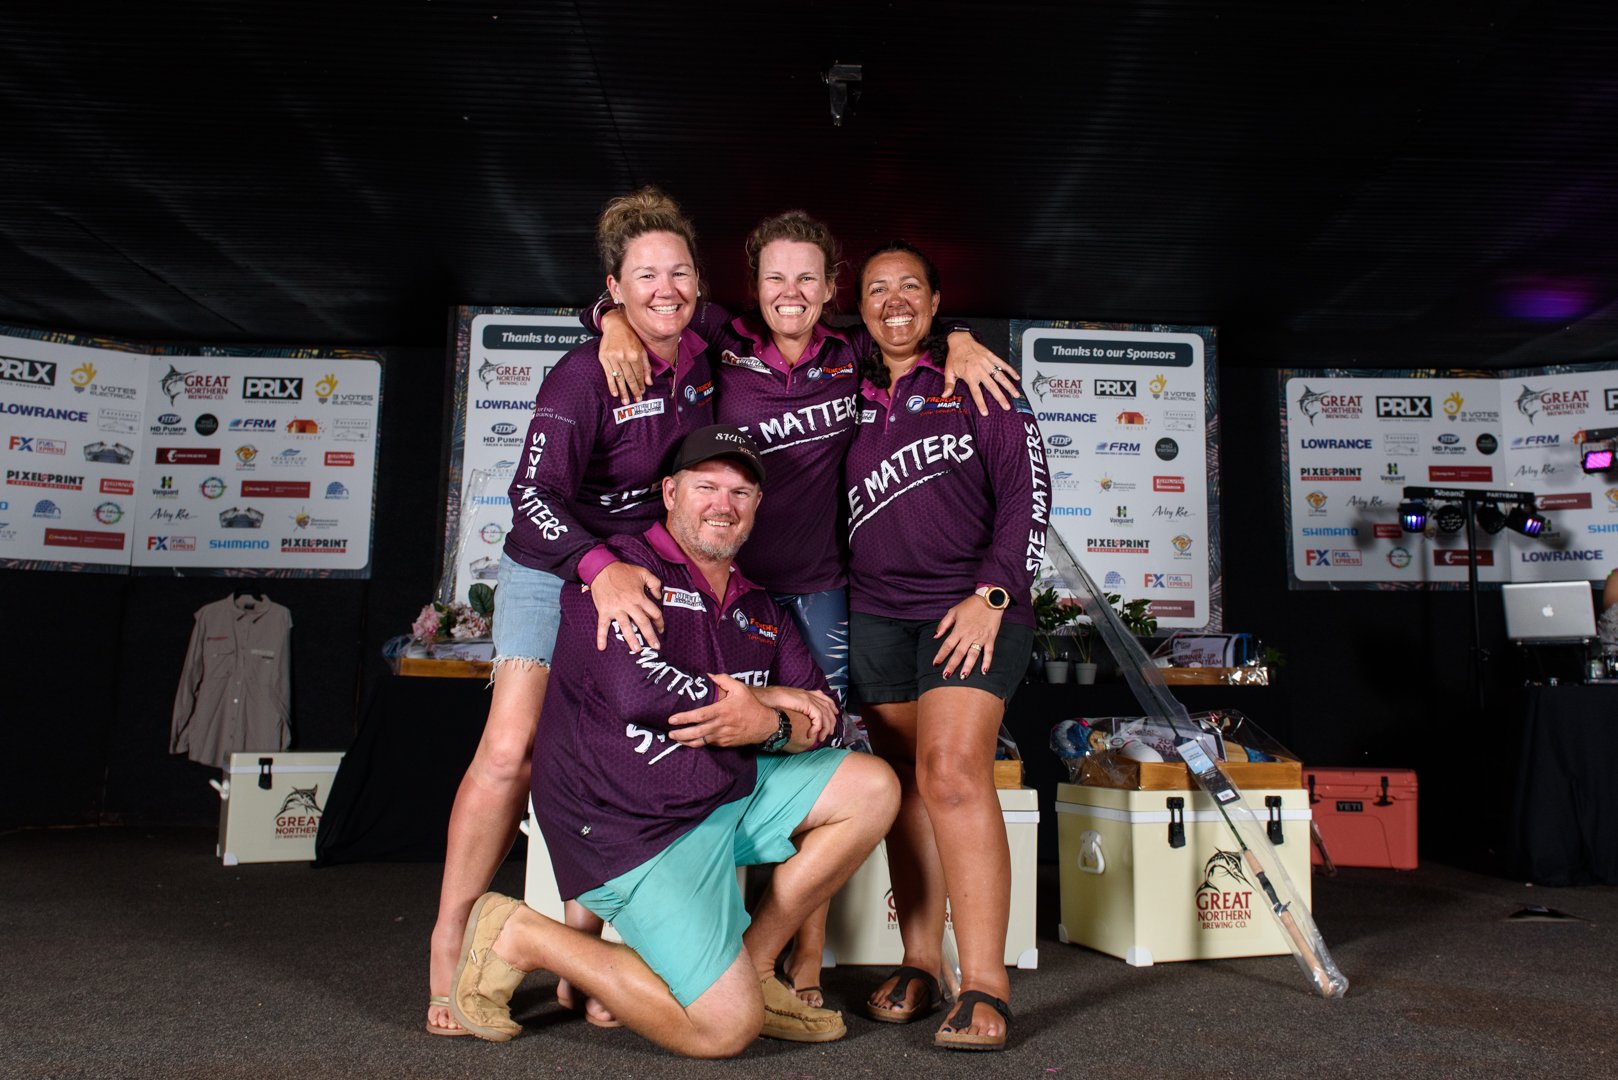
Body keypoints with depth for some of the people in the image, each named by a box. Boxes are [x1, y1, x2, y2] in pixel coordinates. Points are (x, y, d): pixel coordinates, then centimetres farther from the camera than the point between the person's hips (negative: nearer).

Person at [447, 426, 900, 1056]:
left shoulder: (759, 610, 16)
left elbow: (818, 718, 8)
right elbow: (636, 688, -23)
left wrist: (766, 725, -16)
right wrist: (776, 713, -15)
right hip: (633, 826, -8)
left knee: (874, 788, -1)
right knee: (726, 1028, -14)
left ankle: (750, 964, 5)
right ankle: (522, 937, 2)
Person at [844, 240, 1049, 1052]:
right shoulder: (850, 393, 14)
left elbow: (1026, 491, -2)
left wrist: (991, 595, -11)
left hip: (973, 606, -4)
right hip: (875, 614, 4)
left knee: (952, 772, -17)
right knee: (905, 784, 5)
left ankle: (985, 987, -12)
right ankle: (918, 968, 15)